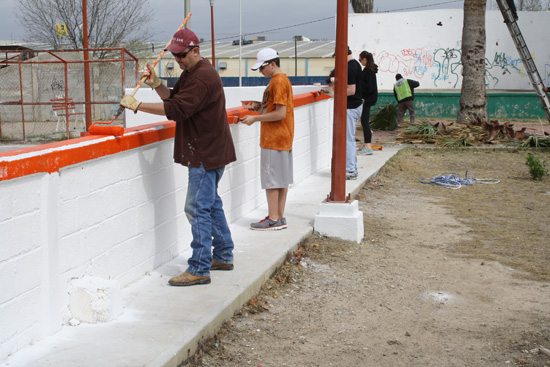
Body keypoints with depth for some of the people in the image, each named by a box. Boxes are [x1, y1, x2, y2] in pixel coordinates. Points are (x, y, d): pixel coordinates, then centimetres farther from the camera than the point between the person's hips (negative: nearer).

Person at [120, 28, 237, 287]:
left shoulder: (203, 77, -19)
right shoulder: (190, 73, 15)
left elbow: (177, 109, -27)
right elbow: (174, 99, 16)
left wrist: (138, 105, -25)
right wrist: (156, 84, -2)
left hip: (207, 154, -11)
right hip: (206, 152, 11)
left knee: (198, 208, -9)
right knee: (210, 204, 18)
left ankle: (199, 269, -5)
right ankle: (223, 256, 29)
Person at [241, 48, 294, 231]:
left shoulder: (278, 82, -15)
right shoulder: (282, 79, 16)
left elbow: (281, 113, -21)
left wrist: (255, 118, -15)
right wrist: (262, 106, 14)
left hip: (274, 139, -10)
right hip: (283, 139, 10)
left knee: (270, 178, -5)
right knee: (281, 179, 10)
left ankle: (273, 219, -1)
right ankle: (280, 217, 15)